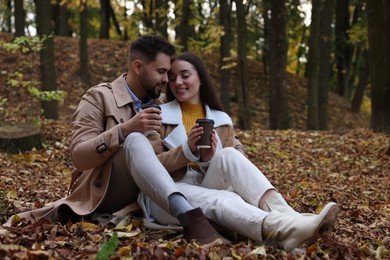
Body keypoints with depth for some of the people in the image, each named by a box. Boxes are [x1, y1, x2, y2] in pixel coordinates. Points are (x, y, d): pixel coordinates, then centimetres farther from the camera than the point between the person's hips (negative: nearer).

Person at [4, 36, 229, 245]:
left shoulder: (159, 105, 15)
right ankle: (189, 218, -50)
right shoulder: (99, 97, -3)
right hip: (101, 193, -6)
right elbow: (79, 156, -13)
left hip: (142, 195, 6)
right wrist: (126, 129, -25)